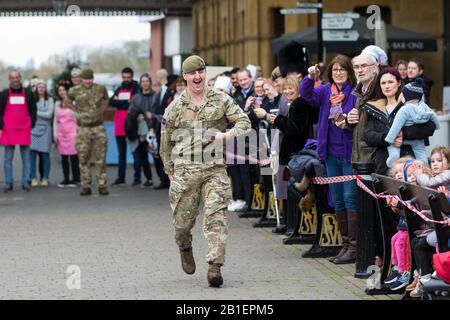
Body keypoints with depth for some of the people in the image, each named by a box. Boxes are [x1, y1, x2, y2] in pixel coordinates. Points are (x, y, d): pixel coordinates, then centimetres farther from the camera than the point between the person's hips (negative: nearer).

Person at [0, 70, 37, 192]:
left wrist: (31, 125, -1)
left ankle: (26, 182, 6)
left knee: (26, 158, 2)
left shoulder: (28, 93, 9)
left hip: (25, 130, 0)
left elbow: (33, 111, 9)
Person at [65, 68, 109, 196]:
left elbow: (106, 99, 23)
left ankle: (102, 185, 4)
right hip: (83, 129, 0)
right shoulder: (75, 91, -2)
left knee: (100, 159, 0)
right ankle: (86, 186, 5)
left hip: (98, 128, 0)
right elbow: (67, 101, 18)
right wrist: (77, 111, 10)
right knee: (83, 159, 0)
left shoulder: (100, 89, 2)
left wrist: (101, 110, 12)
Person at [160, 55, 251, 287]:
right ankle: (185, 249, 40)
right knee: (182, 219, 7)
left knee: (215, 216, -13)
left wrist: (227, 135, -16)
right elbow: (166, 143, 14)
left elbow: (244, 122, 3)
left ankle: (215, 266, -15)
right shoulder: (175, 108, 7)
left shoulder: (221, 100, 5)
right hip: (185, 171, 1)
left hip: (215, 169, -1)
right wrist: (170, 172, 12)